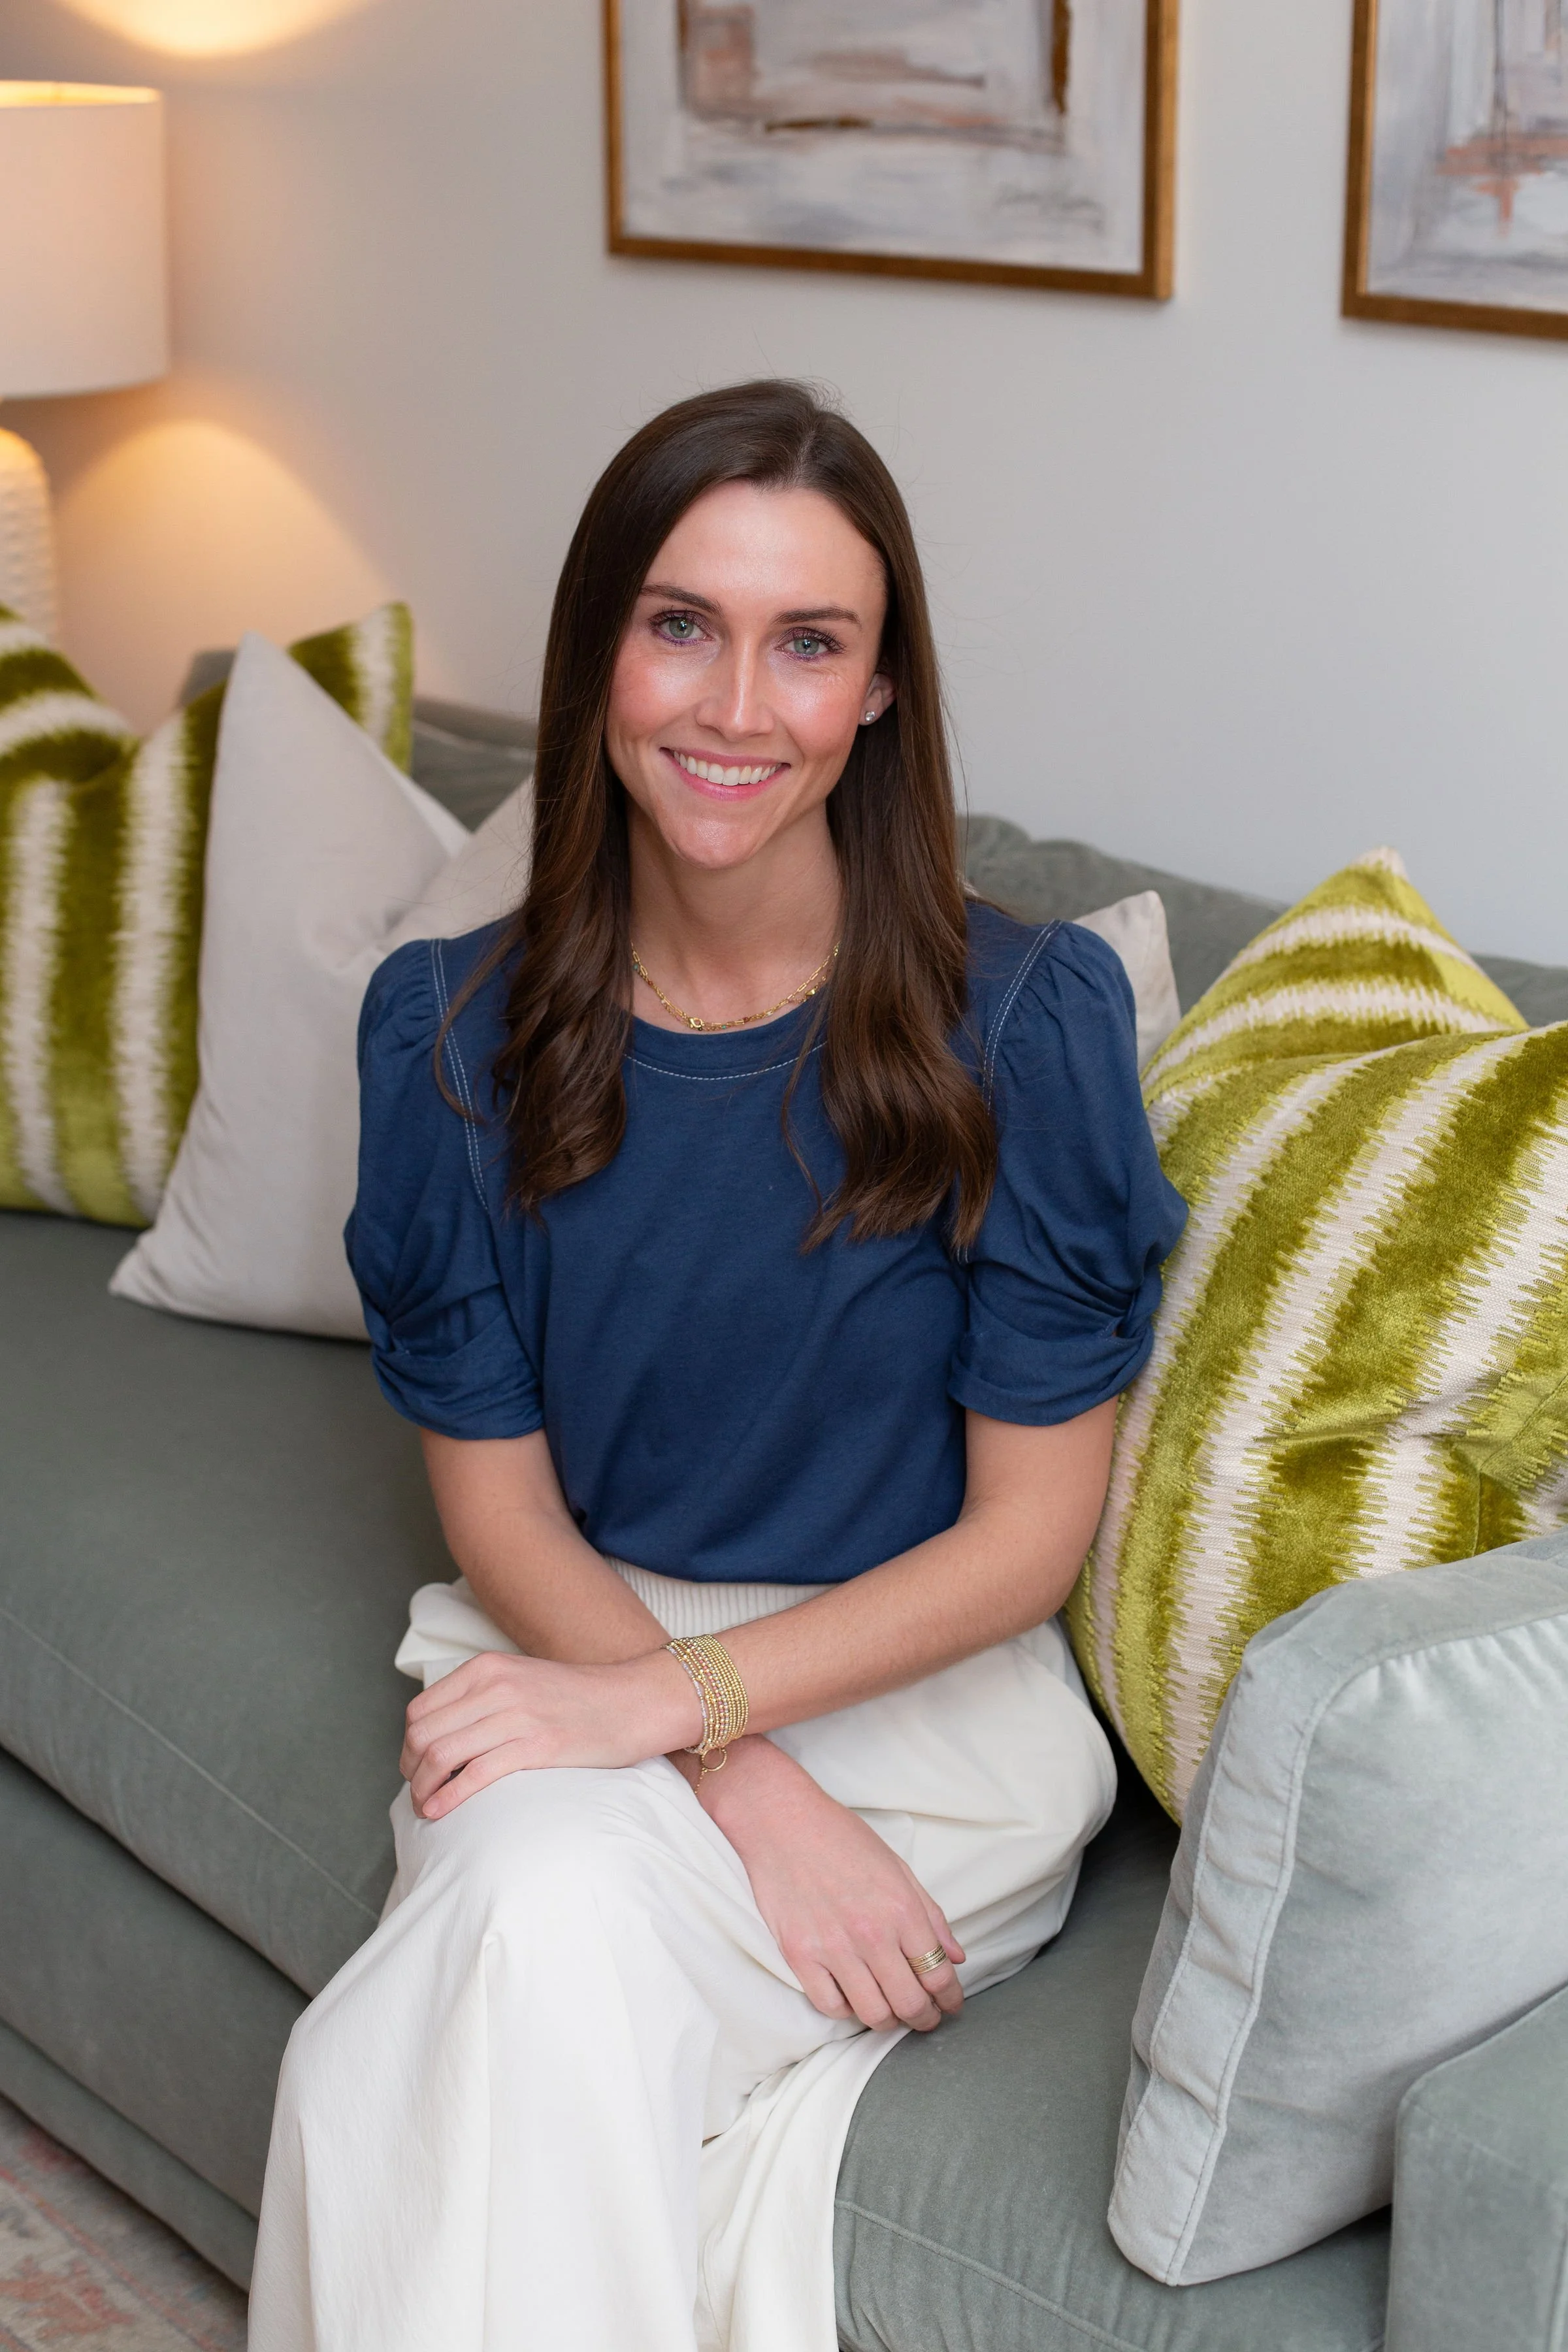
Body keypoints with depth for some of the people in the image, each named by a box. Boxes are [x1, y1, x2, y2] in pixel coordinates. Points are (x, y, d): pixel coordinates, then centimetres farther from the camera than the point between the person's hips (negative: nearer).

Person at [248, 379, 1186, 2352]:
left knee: (552, 1937, -31)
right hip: (568, 1633, 3)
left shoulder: (1025, 1018, -11)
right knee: (534, 1890, -32)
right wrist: (751, 1796, -17)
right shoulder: (452, 1028, -2)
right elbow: (499, 1502, 0)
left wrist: (666, 1698, -19)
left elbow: (1029, 1530, -6)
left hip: (922, 1685, -2)